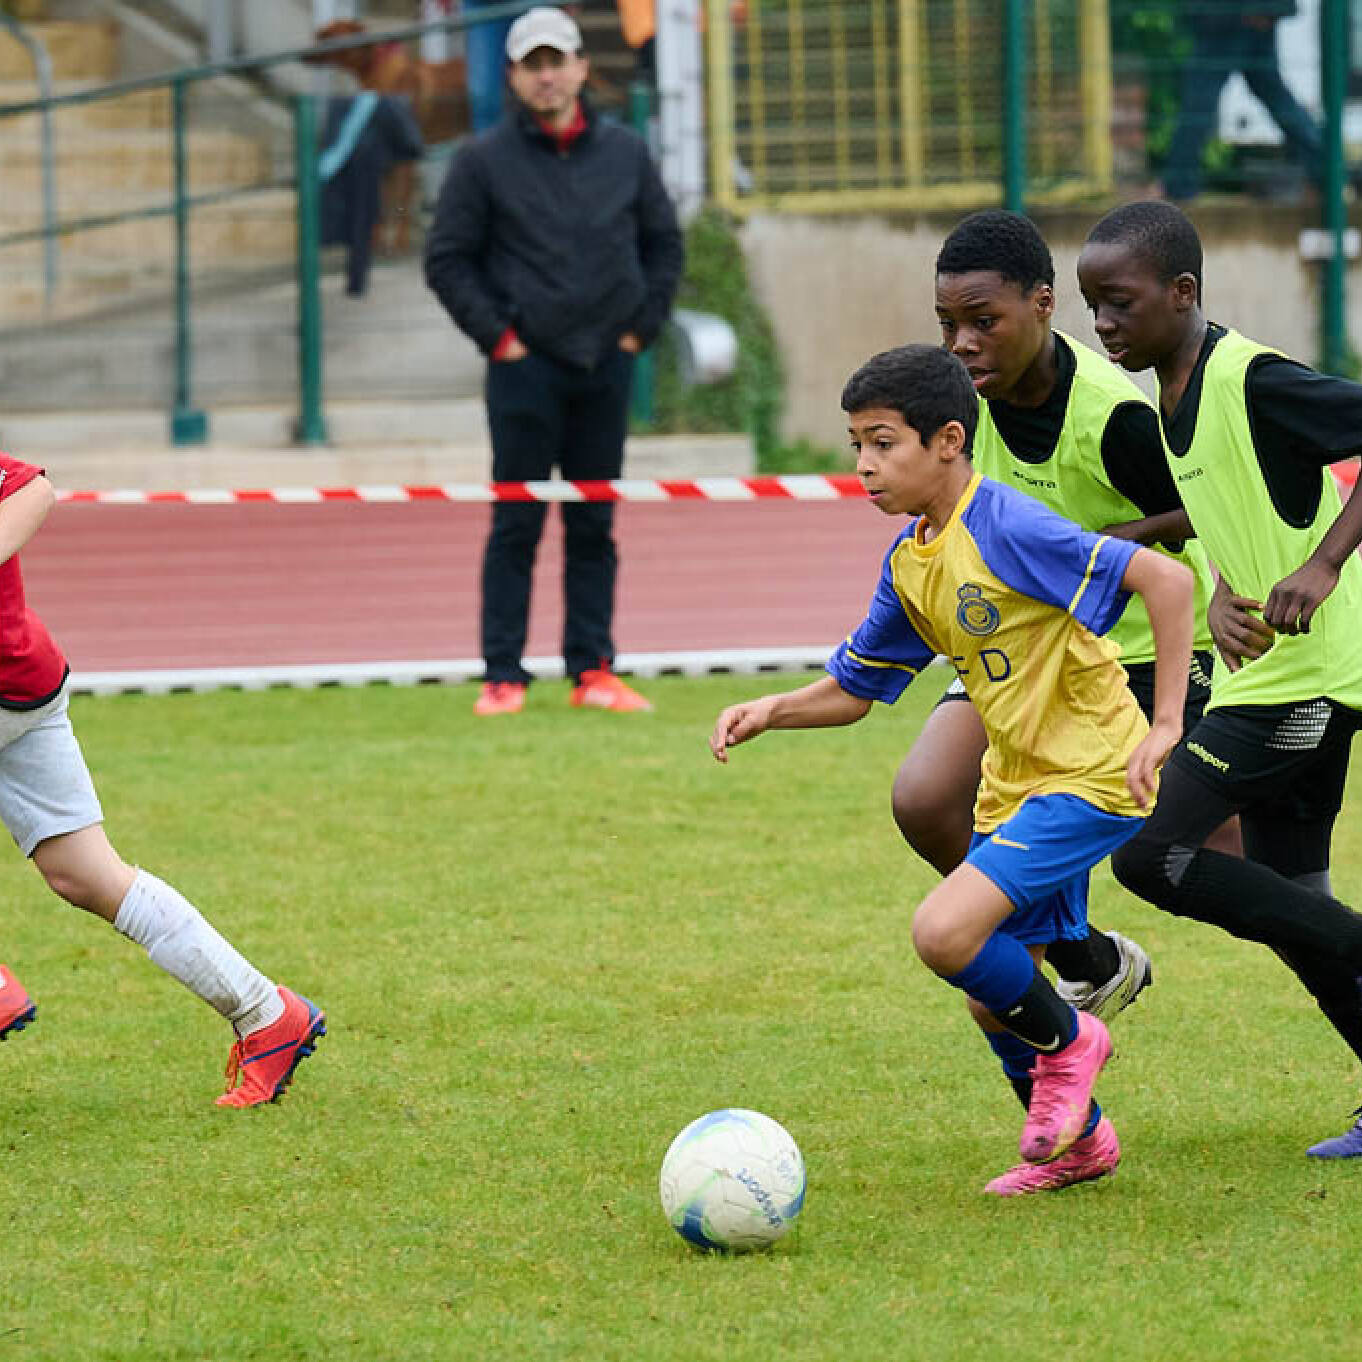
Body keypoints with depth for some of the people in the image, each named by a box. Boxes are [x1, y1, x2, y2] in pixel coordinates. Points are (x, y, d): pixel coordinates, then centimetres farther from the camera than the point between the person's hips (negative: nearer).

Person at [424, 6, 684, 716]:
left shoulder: (625, 152, 8)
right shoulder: (484, 160, -1)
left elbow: (664, 243, 17)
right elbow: (447, 259, 1)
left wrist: (642, 326, 7)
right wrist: (495, 334, -6)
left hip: (605, 366, 3)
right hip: (525, 365, -3)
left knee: (594, 528, 6)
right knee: (517, 527, -3)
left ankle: (592, 670, 10)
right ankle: (503, 677, -2)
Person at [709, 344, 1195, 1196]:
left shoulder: (1006, 528, -20)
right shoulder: (909, 562, 6)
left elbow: (1164, 578, -26)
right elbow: (852, 691, 17)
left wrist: (1165, 725, -28)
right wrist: (773, 711, -3)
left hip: (1090, 777, -9)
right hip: (1018, 783, 9)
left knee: (946, 933, -22)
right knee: (994, 997, 10)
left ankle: (1065, 1042, 4)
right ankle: (1077, 1142, 32)